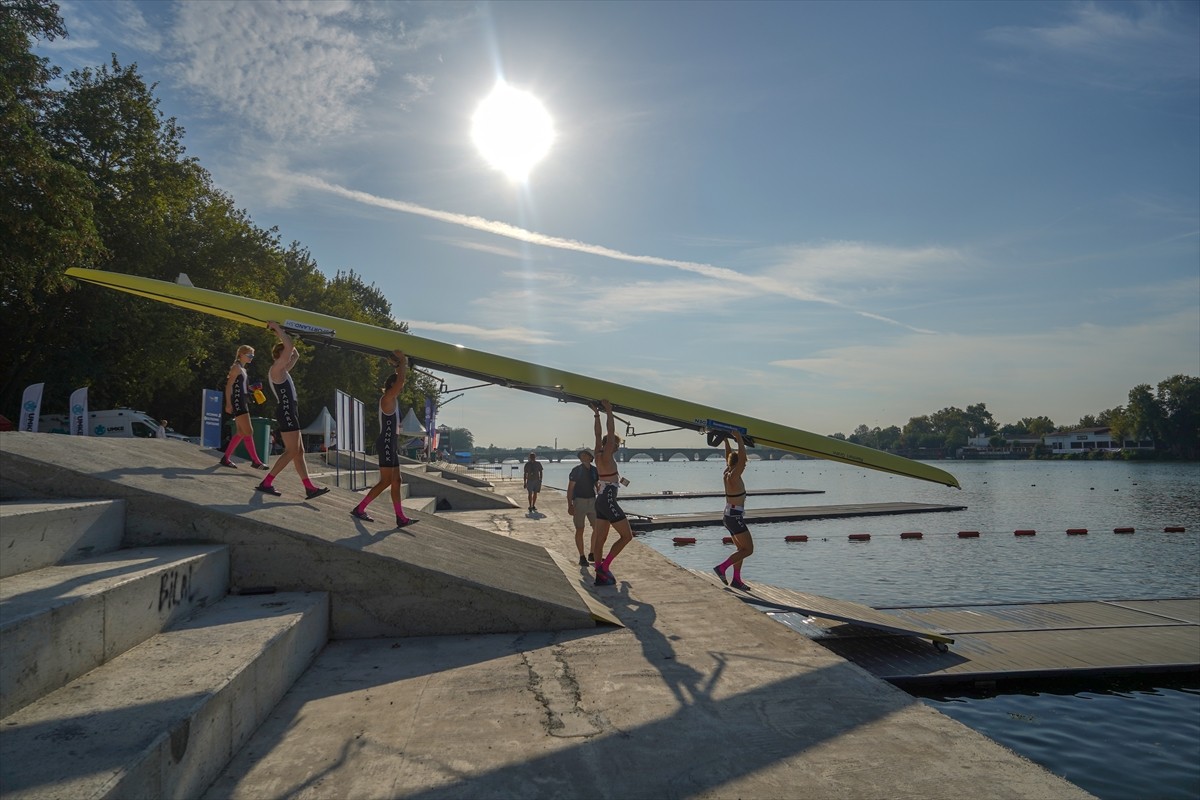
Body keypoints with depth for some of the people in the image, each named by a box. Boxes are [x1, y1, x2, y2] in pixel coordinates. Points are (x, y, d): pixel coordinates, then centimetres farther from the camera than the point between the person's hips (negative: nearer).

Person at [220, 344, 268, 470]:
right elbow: (229, 386, -15)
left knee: (241, 432, 11)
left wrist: (251, 388, 9)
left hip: (243, 402, 10)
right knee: (248, 431, -10)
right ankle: (255, 461, -9)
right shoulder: (236, 367, -8)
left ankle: (225, 458, 17)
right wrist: (228, 404, -22)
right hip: (237, 402, -10)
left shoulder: (242, 368, 19)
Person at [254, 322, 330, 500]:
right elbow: (290, 347, -20)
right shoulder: (276, 369, -10)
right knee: (292, 451, -9)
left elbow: (296, 354, 29)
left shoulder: (282, 370, 17)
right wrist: (278, 329, -10)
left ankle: (310, 488, 9)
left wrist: (281, 334, 25)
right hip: (286, 412, -10)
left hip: (289, 412, 10)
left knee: (299, 451, 8)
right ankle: (266, 483, -5)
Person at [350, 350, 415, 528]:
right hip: (386, 444, -10)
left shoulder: (392, 399, 15)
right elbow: (400, 381, -22)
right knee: (386, 481, -8)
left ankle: (401, 518, 8)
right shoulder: (387, 398, -10)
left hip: (391, 444, 10)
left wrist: (401, 365, 18)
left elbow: (399, 380, 29)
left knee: (396, 481, 7)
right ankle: (359, 509, -1)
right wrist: (401, 363, -11)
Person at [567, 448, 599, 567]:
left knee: (597, 528, 6)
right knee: (579, 530, -1)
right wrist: (570, 505, -15)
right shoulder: (576, 471, -6)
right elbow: (570, 489, -7)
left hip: (592, 501, 5)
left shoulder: (594, 470, 6)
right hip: (579, 501, -5)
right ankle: (582, 557, 6)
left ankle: (592, 555, 19)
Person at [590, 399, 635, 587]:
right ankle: (604, 566, -5)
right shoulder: (607, 457, -13)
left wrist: (597, 415, 16)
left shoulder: (599, 455, 7)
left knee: (600, 539, 9)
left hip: (601, 501, 9)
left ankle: (600, 575, 13)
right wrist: (609, 412, -15)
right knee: (627, 536, -1)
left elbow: (599, 435, 15)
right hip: (609, 502, -9)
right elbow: (611, 434, -18)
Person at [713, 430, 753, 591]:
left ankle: (736, 579, 19)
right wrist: (739, 439, -19)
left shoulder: (728, 474, 4)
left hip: (730, 516, 10)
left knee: (742, 548, 16)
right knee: (748, 549, -3)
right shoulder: (733, 477, -18)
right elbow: (742, 457, -26)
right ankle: (721, 567, -6)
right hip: (735, 517, -10)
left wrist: (726, 439, 20)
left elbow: (729, 456, 18)